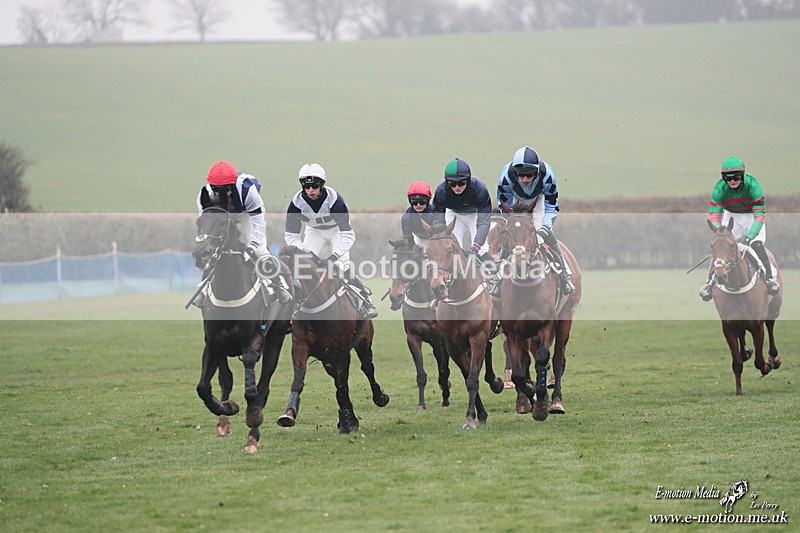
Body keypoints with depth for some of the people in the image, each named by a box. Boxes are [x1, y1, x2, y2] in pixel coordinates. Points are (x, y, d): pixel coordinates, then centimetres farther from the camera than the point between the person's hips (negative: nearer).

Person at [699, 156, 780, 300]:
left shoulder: (751, 184, -31)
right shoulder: (720, 188, -24)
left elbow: (759, 215, -34)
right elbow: (714, 215, -27)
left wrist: (750, 236, -48)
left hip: (751, 217, -2)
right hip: (731, 216, 2)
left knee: (757, 244, -23)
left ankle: (770, 278, -10)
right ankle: (710, 280, 3)